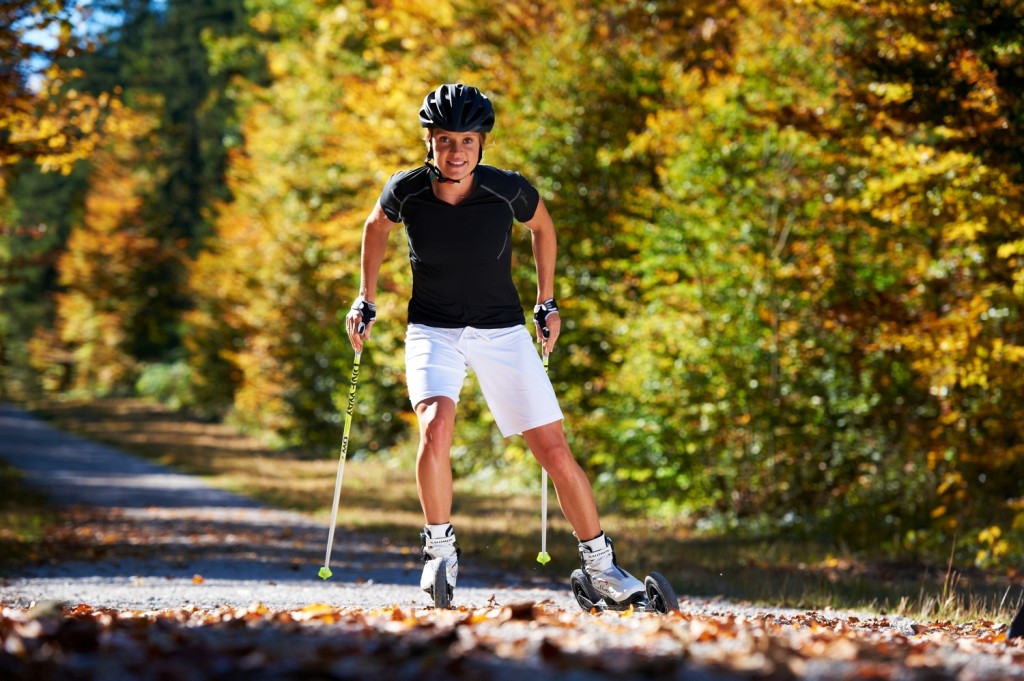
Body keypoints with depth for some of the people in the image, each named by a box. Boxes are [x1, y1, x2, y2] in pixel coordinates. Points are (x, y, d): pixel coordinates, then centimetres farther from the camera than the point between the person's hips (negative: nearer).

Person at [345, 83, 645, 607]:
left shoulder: (508, 190, -16)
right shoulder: (406, 191, -14)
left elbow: (542, 227, 7)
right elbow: (376, 228, 10)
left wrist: (547, 303, 10)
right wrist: (365, 301, 9)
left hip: (502, 331, 1)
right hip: (433, 330, 0)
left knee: (555, 453, -3)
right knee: (436, 425, -28)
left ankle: (600, 566, 13)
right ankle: (440, 550, -8)